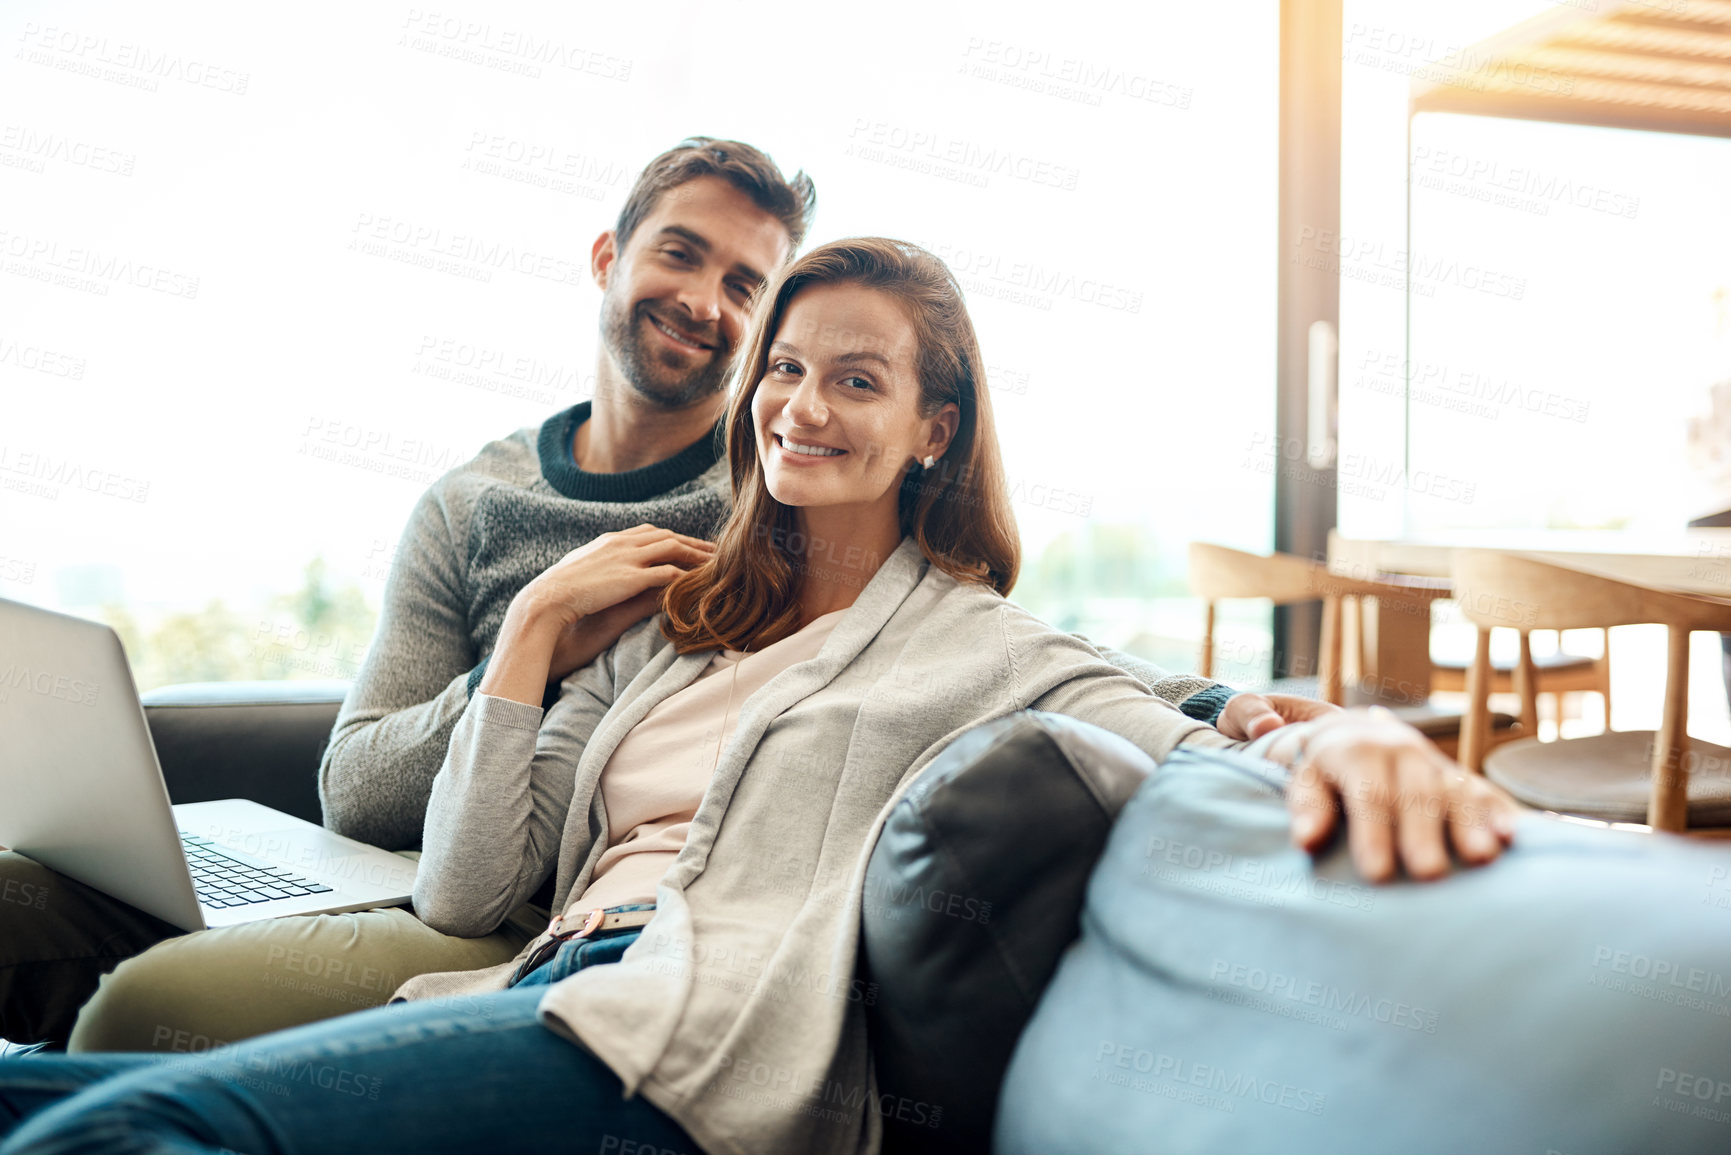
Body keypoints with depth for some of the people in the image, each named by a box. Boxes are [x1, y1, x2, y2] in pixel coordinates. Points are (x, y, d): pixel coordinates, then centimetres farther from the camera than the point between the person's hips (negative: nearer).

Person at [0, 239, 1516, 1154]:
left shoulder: (976, 647, 11)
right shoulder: (672, 631, 25)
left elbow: (1200, 759, -8)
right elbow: (462, 892, 18)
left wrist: (1349, 740, -32)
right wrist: (538, 619, 12)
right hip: (555, 996, 6)